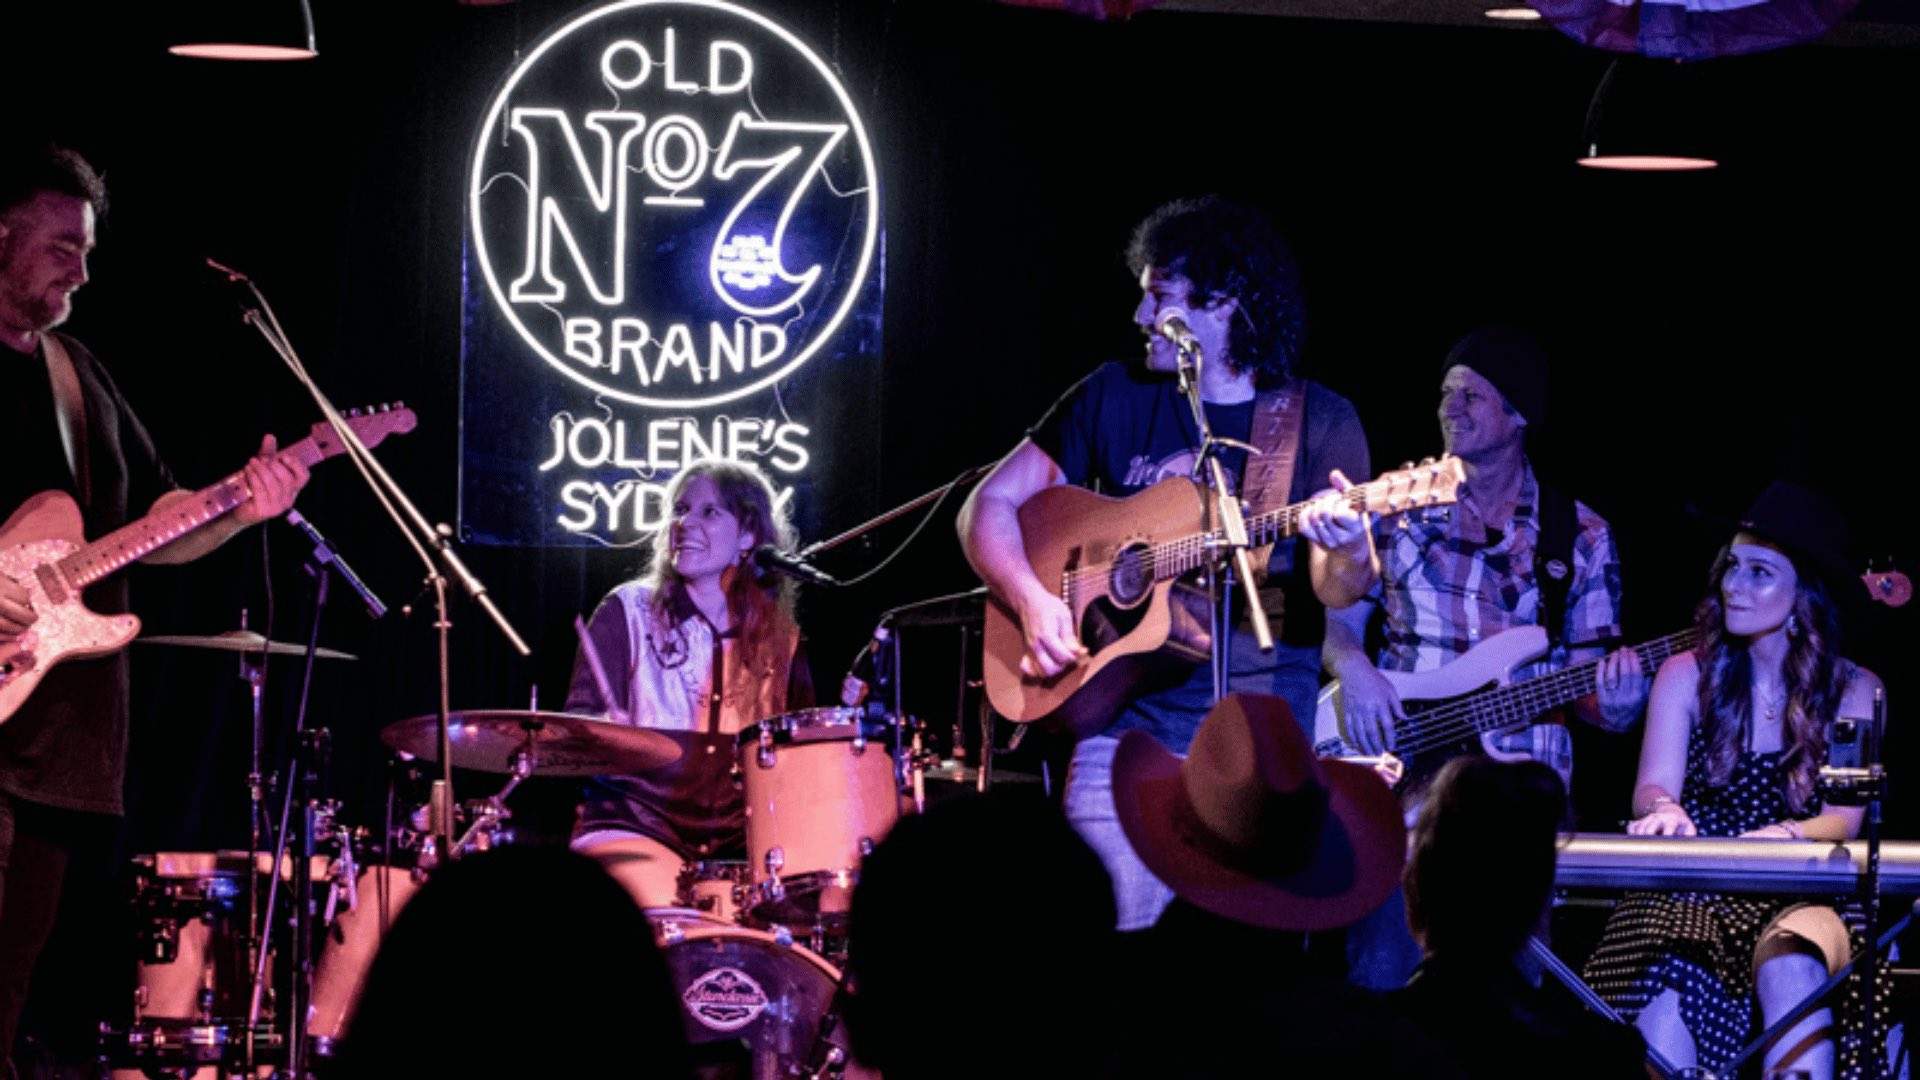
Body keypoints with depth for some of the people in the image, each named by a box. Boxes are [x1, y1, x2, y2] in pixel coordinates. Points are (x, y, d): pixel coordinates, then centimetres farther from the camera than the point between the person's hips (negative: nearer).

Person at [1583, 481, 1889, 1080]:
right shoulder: (1688, 676, 8)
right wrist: (1665, 811, -28)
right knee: (1671, 985, -35)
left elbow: (1845, 816, -5)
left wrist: (1788, 835, -29)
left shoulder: (1853, 692, 5)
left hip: (1800, 895, -1)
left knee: (1791, 969, -37)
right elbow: (1653, 786, -1)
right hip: (1690, 892, 1)